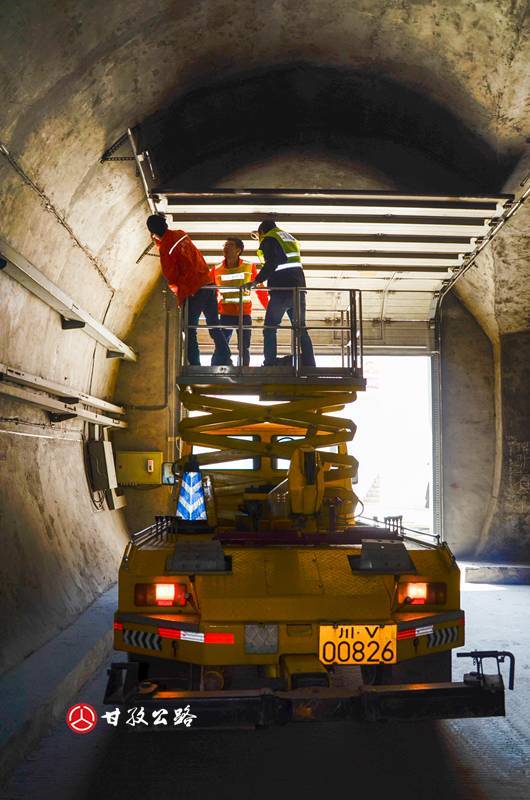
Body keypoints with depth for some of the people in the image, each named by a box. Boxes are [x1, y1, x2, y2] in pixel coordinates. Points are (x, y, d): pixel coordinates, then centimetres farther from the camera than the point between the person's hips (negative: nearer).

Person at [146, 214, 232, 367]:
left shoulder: (165, 248, -12)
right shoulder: (181, 235, 8)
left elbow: (171, 277, -6)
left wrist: (177, 291, 14)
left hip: (193, 291, -7)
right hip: (208, 283, 7)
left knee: (190, 331, 1)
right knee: (214, 326, 12)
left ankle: (194, 364, -1)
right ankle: (224, 359, 11)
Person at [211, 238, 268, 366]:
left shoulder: (249, 267, -1)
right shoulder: (216, 270, 0)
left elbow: (260, 289, 3)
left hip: (244, 314, 0)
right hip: (225, 314, 0)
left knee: (244, 348, 5)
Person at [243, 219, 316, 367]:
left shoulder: (268, 239, 0)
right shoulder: (289, 238, 24)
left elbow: (272, 263, -14)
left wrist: (256, 280, -15)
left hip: (281, 290, -6)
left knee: (269, 329, 3)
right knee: (301, 329, 9)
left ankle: (270, 363, -4)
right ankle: (309, 365, 3)